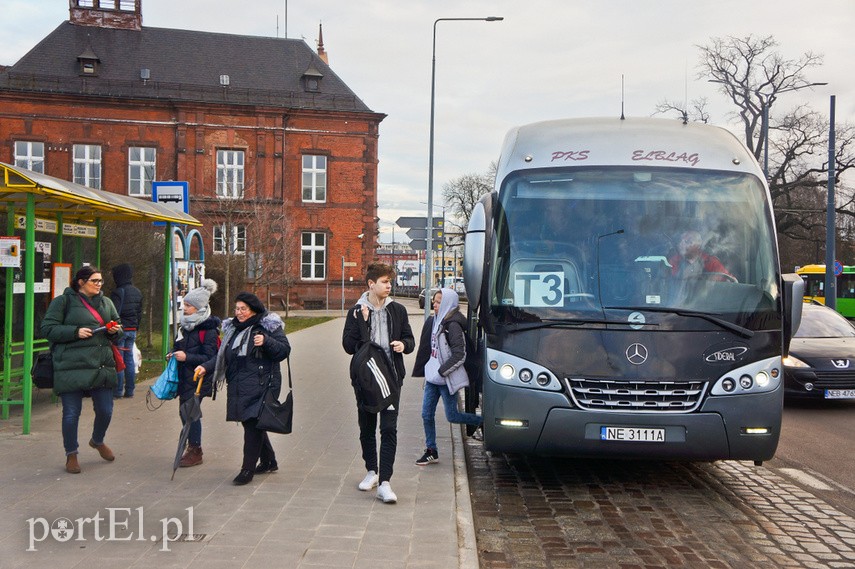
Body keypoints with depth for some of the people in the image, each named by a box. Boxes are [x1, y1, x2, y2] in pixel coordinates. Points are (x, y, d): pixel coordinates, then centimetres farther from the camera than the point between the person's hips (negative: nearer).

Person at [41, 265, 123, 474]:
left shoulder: (106, 302, 15)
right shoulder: (63, 302, -2)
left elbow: (118, 329, 24)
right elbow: (48, 329, -7)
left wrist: (115, 331, 0)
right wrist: (75, 332, -17)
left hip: (102, 366, 5)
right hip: (71, 368, -5)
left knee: (106, 410, 9)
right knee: (72, 413, 2)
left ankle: (98, 441, 40)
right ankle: (71, 455, 20)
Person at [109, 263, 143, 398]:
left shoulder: (118, 292, -14)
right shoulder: (137, 292, 11)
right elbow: (140, 313, 16)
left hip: (120, 329, -7)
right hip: (132, 330, 7)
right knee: (129, 358, 11)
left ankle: (118, 391, 0)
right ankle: (130, 390, 14)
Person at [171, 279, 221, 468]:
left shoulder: (209, 330, -14)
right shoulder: (186, 325, 12)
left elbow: (209, 358, -17)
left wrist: (186, 357, -23)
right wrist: (174, 354, 7)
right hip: (184, 376, 8)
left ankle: (195, 452, 6)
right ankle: (191, 448, 24)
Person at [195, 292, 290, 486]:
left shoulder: (268, 326, -4)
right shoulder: (233, 328, 16)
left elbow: (285, 349, -8)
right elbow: (222, 355, 17)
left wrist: (266, 342, -23)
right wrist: (206, 367, 2)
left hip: (260, 385, -7)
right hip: (238, 386, 7)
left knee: (253, 423, -7)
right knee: (252, 424, 14)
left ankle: (248, 469, 0)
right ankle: (269, 461, 30)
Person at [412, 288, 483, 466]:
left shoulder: (453, 325, -16)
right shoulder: (433, 322, 8)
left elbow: (459, 355, -18)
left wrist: (442, 371, -18)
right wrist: (421, 370, 15)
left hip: (447, 379, -8)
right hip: (432, 378, 8)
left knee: (452, 416, 0)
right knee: (427, 414, 7)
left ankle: (483, 422, 22)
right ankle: (431, 451, 17)